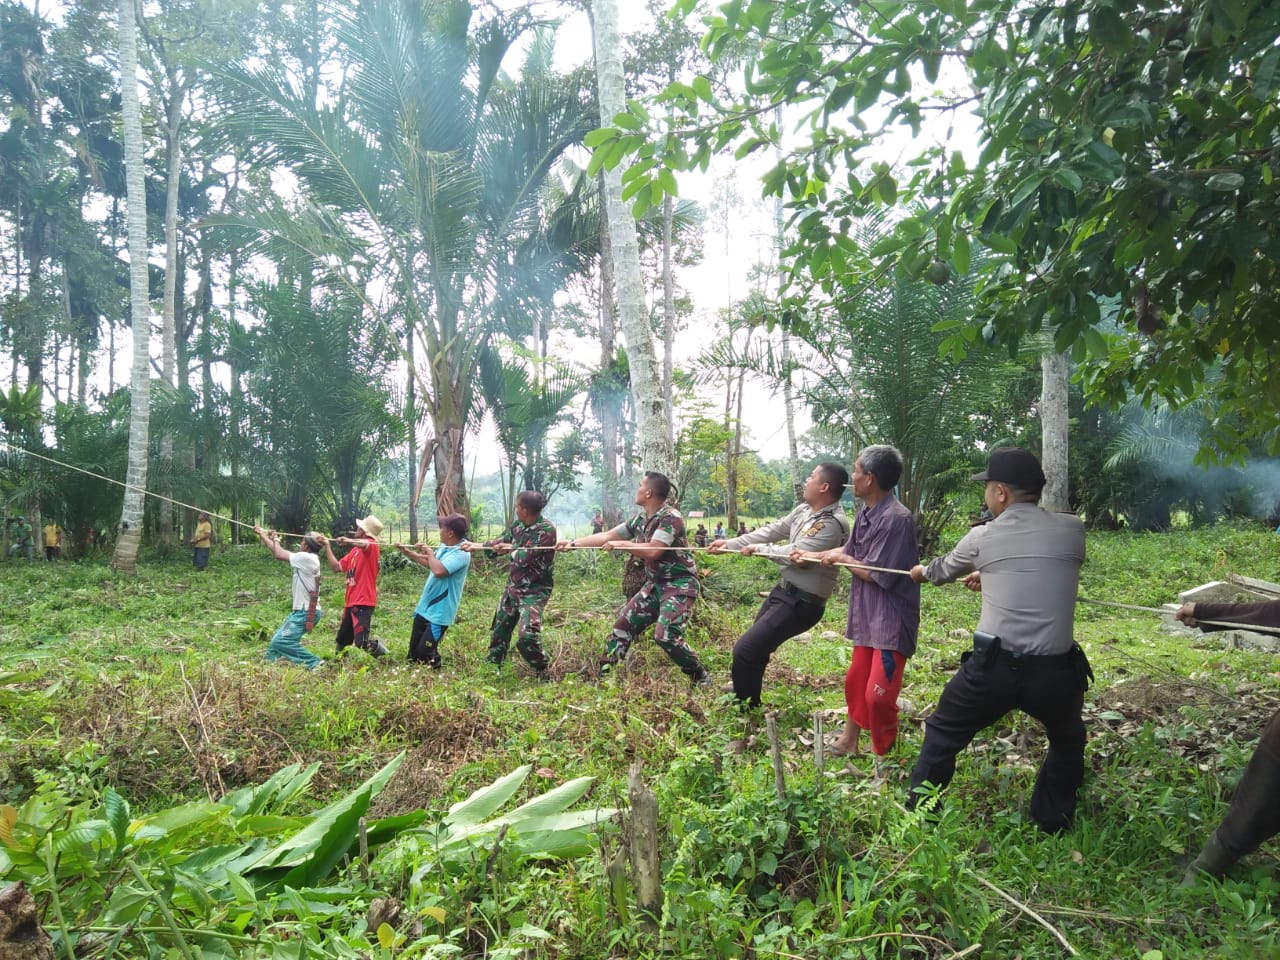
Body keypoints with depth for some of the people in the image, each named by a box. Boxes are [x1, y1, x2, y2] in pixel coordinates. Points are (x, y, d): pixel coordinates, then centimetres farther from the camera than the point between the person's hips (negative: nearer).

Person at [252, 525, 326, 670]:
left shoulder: (307, 558, -16)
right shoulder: (307, 559, 12)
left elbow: (279, 554, -13)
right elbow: (280, 552, 20)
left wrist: (276, 539, 6)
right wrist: (263, 535, 25)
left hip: (306, 612, -10)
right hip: (301, 610, 10)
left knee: (282, 641, -18)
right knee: (277, 640, 17)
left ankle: (314, 663, -17)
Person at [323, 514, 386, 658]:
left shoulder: (372, 545, -9)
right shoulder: (354, 550, 15)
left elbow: (363, 544, -35)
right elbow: (337, 567, 14)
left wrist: (348, 540, -23)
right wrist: (327, 546, 11)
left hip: (363, 602, -9)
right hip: (351, 602, 9)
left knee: (362, 641, -16)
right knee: (342, 640, 17)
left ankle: (384, 655, 6)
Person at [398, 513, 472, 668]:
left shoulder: (461, 553, -23)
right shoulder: (445, 547, 6)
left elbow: (439, 571, -36)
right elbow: (429, 563, 25)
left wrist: (430, 552, -19)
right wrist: (407, 552, 20)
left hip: (439, 613, -10)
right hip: (424, 607, 10)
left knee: (425, 651, -8)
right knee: (413, 649, 18)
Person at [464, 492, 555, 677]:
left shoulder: (546, 530, -23)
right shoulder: (519, 525, 2)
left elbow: (524, 558, -26)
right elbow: (502, 541, 19)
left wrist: (510, 549, -8)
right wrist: (476, 546, 19)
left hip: (534, 592, -8)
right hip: (513, 587, 8)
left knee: (527, 636, -21)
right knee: (499, 629, 19)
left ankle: (543, 674, 0)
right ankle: (492, 666, 39)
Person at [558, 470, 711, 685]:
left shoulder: (670, 517, -18)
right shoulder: (641, 519, 7)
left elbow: (653, 551, -26)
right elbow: (607, 536, 13)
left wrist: (620, 544, -14)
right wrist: (573, 543, 10)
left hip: (679, 585, -8)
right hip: (655, 584, 9)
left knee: (666, 636, -21)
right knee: (624, 623, 5)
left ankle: (702, 679, -3)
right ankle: (604, 673, 15)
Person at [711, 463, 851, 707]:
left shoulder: (832, 524, -22)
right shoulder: (804, 510, 6)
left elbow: (795, 555, -25)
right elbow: (773, 531, 13)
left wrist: (757, 549, -10)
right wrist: (730, 544, 11)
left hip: (801, 602, -9)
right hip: (783, 590, 9)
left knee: (745, 651, -12)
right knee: (754, 648, 20)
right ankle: (749, 703, 38)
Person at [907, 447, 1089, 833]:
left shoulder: (982, 537, 0)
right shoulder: (1072, 530, 2)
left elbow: (944, 570, 21)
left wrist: (921, 572, 44)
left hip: (993, 668, -1)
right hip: (1054, 670, 2)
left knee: (942, 734, 22)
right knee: (1068, 742, 32)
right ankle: (1052, 823, 36)